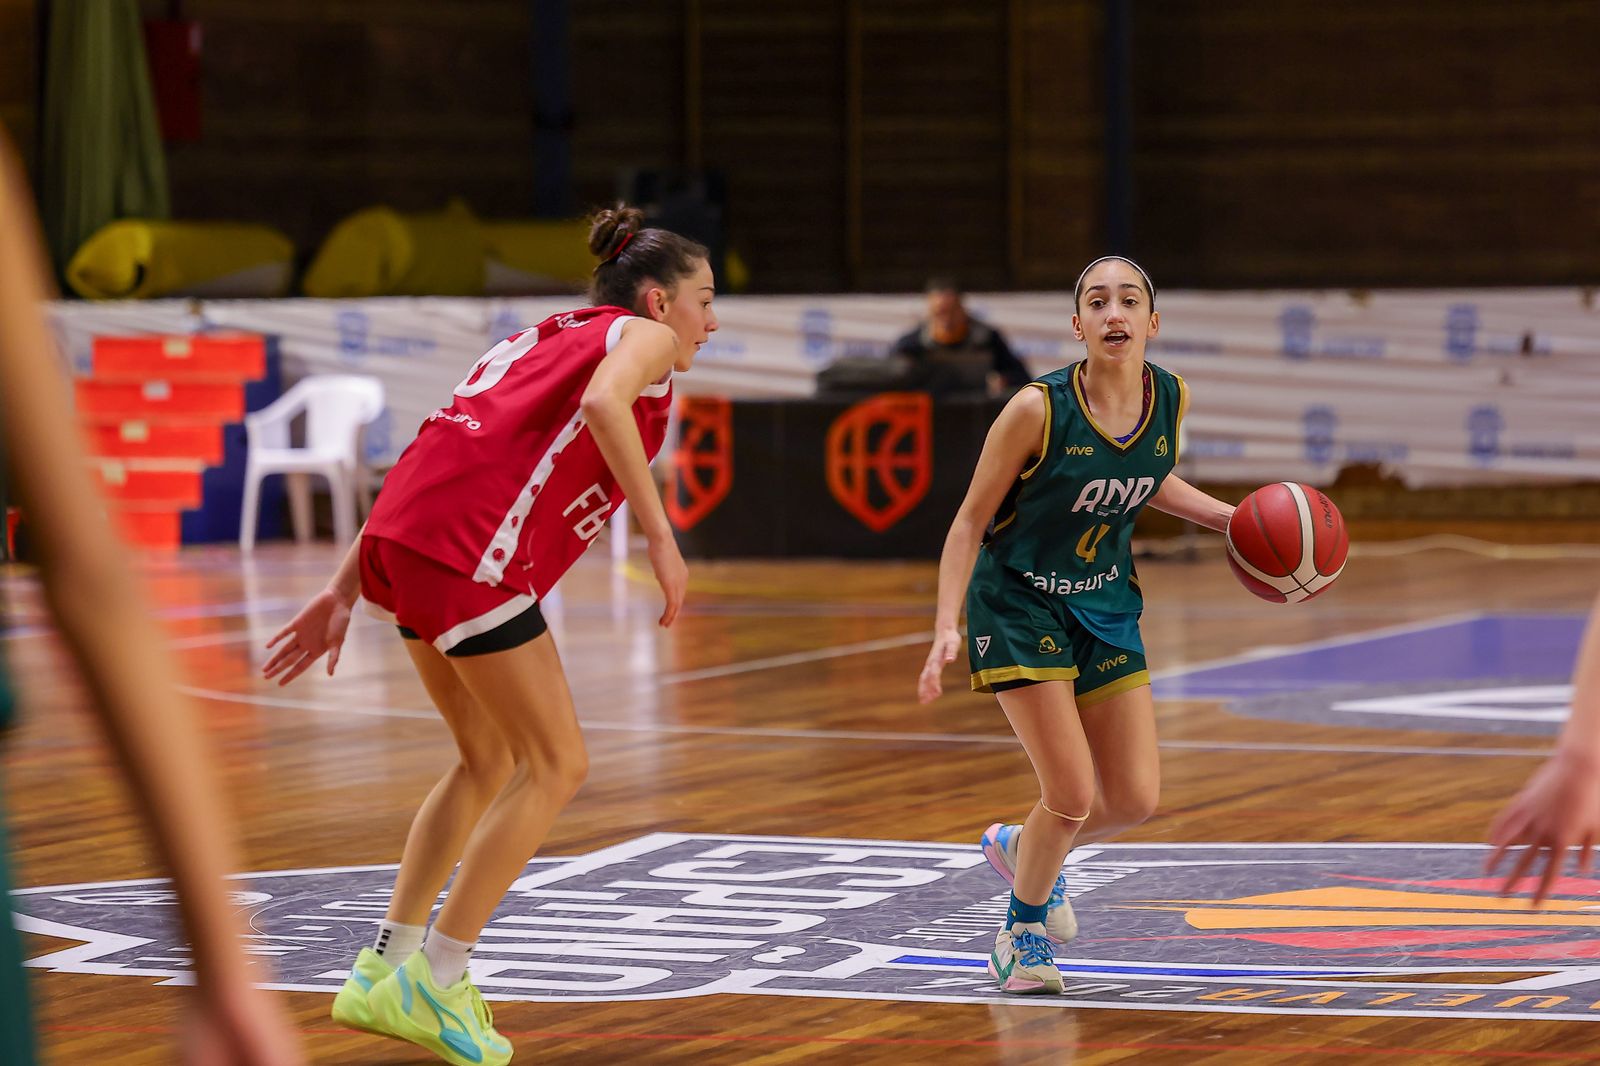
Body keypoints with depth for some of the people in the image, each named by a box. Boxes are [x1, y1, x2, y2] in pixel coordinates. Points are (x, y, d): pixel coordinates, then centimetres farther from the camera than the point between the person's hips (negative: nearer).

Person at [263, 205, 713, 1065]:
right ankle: (428, 988, 1)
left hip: (403, 539, 9)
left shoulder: (541, 341, 31)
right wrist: (660, 537, -14)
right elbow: (602, 402, -16)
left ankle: (387, 964, 22)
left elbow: (428, 460, 25)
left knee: (491, 758, 22)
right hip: (472, 545, -9)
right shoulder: (642, 335, 9)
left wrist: (345, 592, 23)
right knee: (556, 765, 0)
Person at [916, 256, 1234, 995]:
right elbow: (972, 520, -14)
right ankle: (1022, 930, 16)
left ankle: (1021, 848, 35)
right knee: (1073, 797, -12)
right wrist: (946, 625, -23)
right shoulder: (1038, 409, -23)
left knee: (1135, 800, 4)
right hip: (1020, 607, -6)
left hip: (1106, 607, 6)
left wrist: (1233, 518, 4)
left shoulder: (1171, 398, -7)